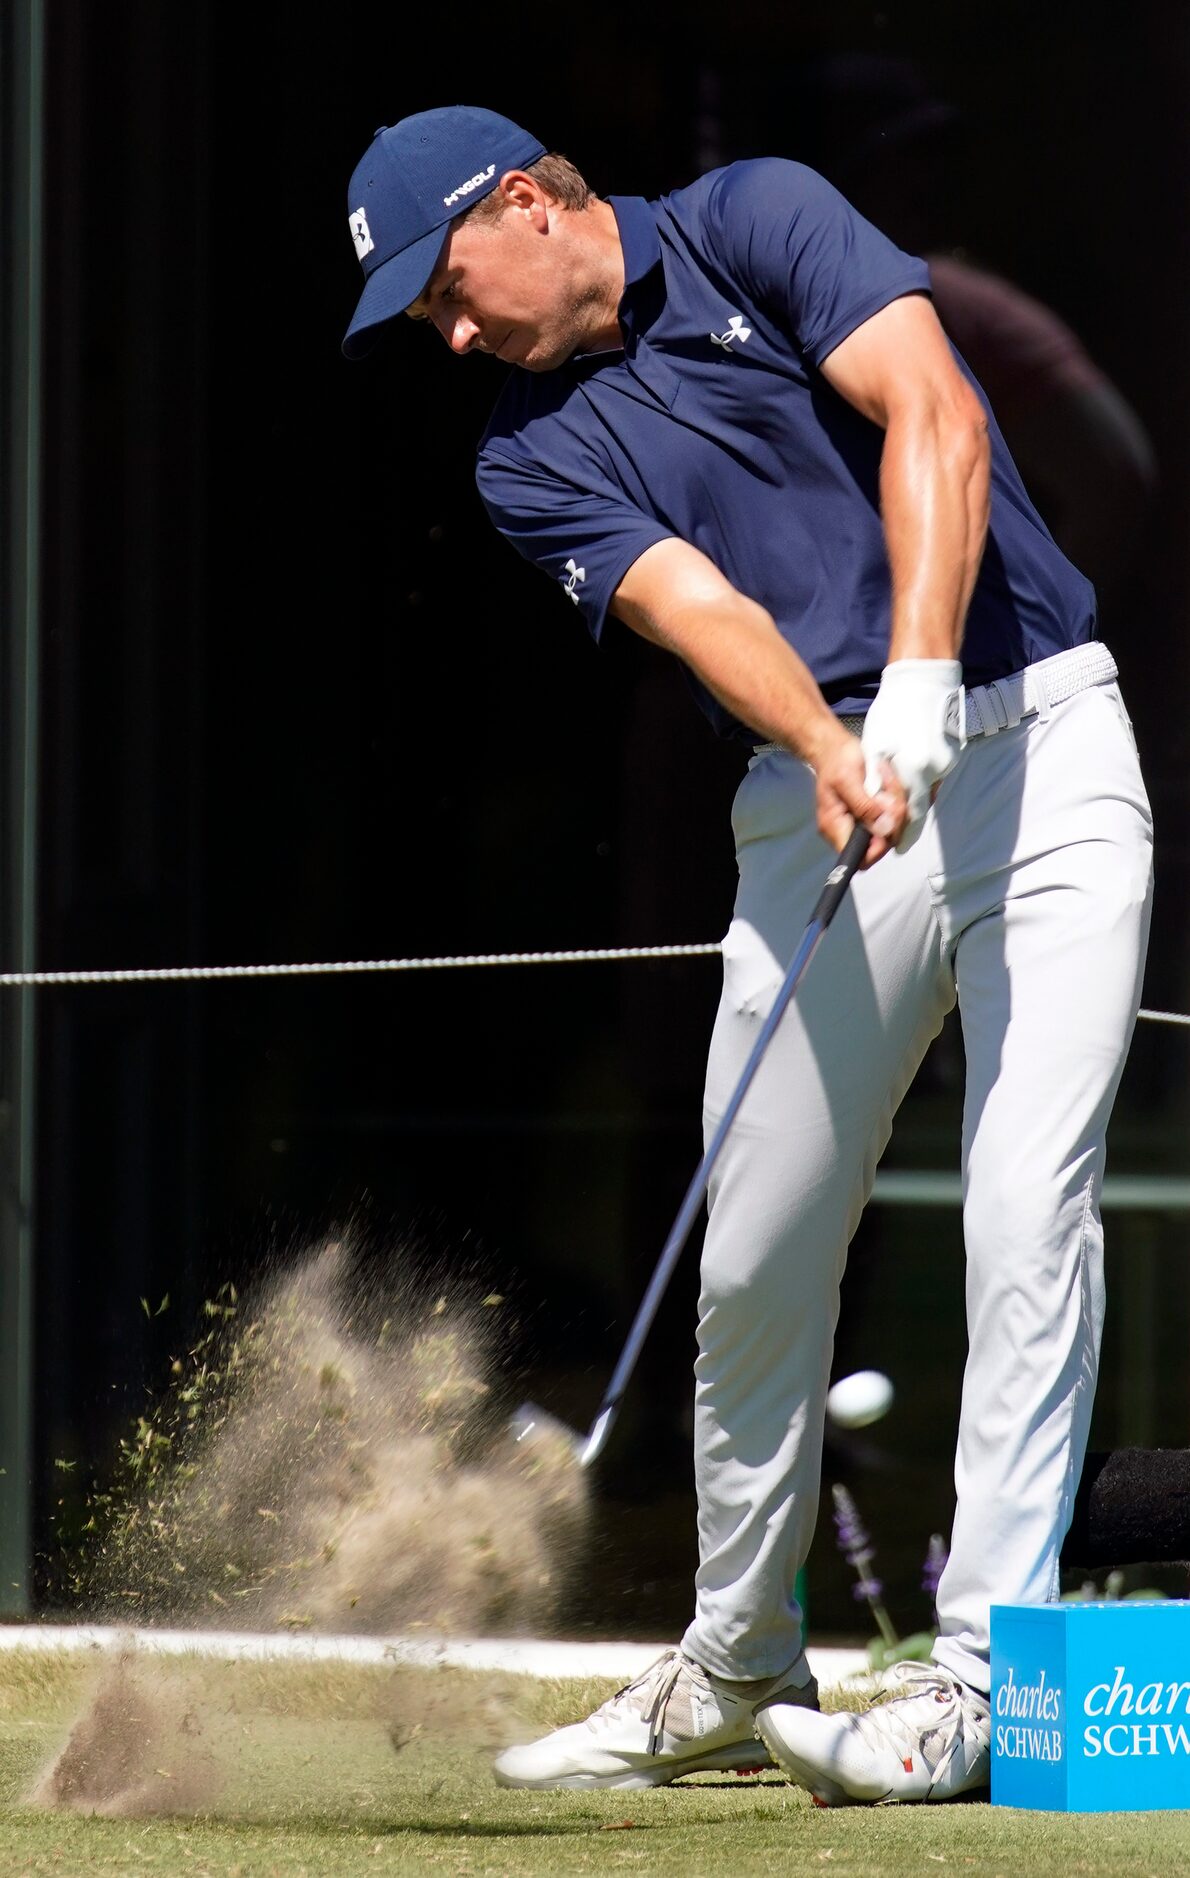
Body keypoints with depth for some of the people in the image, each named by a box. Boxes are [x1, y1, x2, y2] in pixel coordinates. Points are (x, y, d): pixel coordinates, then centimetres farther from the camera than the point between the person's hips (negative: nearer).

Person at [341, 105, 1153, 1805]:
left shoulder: (757, 221, 2)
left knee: (1028, 1213, -14)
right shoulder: (534, 460, 9)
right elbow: (701, 608, -8)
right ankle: (734, 1674, 21)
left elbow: (934, 421, -12)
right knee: (756, 1263, 3)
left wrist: (916, 690, -24)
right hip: (818, 811, 4)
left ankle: (975, 1678, -15)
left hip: (1039, 744, -4)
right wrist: (832, 751, -28)